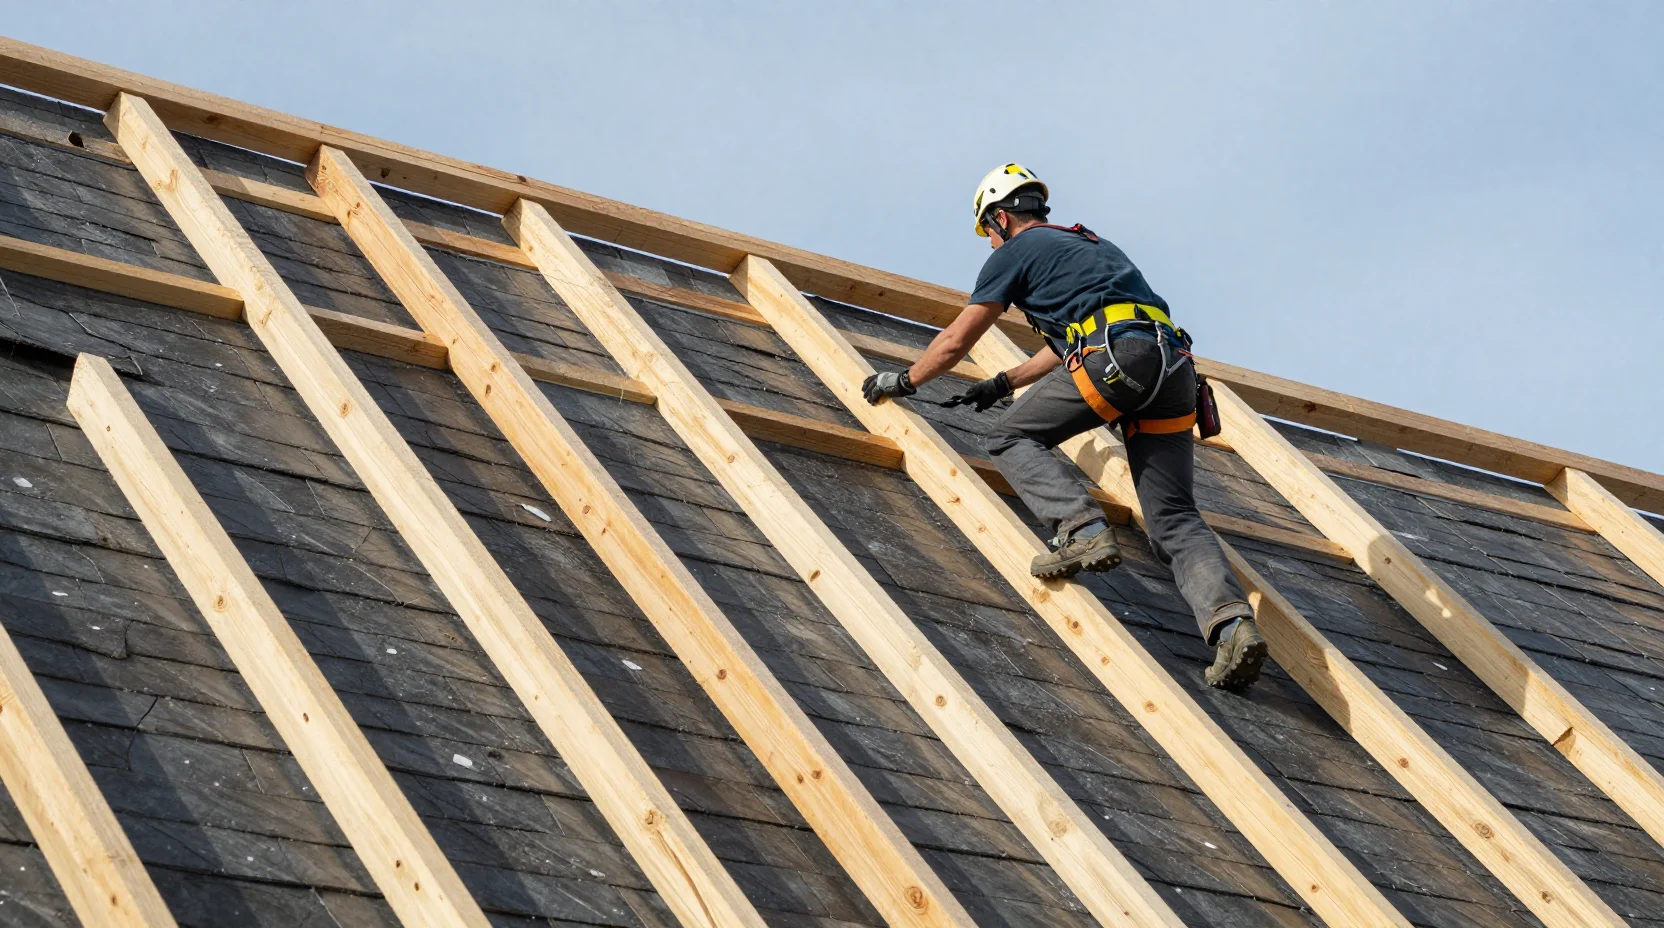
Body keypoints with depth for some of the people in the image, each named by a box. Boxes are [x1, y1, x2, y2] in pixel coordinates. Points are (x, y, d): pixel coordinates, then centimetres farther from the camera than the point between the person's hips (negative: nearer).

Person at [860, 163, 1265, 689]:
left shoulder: (1017, 249, 15)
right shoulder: (1093, 246, 37)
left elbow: (956, 341, 19)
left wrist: (903, 381, 34)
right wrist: (1004, 384, 56)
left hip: (1116, 357, -7)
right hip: (1174, 367, 7)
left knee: (1012, 440, 9)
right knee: (1174, 521, 1)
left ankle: (1082, 530, -15)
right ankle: (1231, 622, -22)